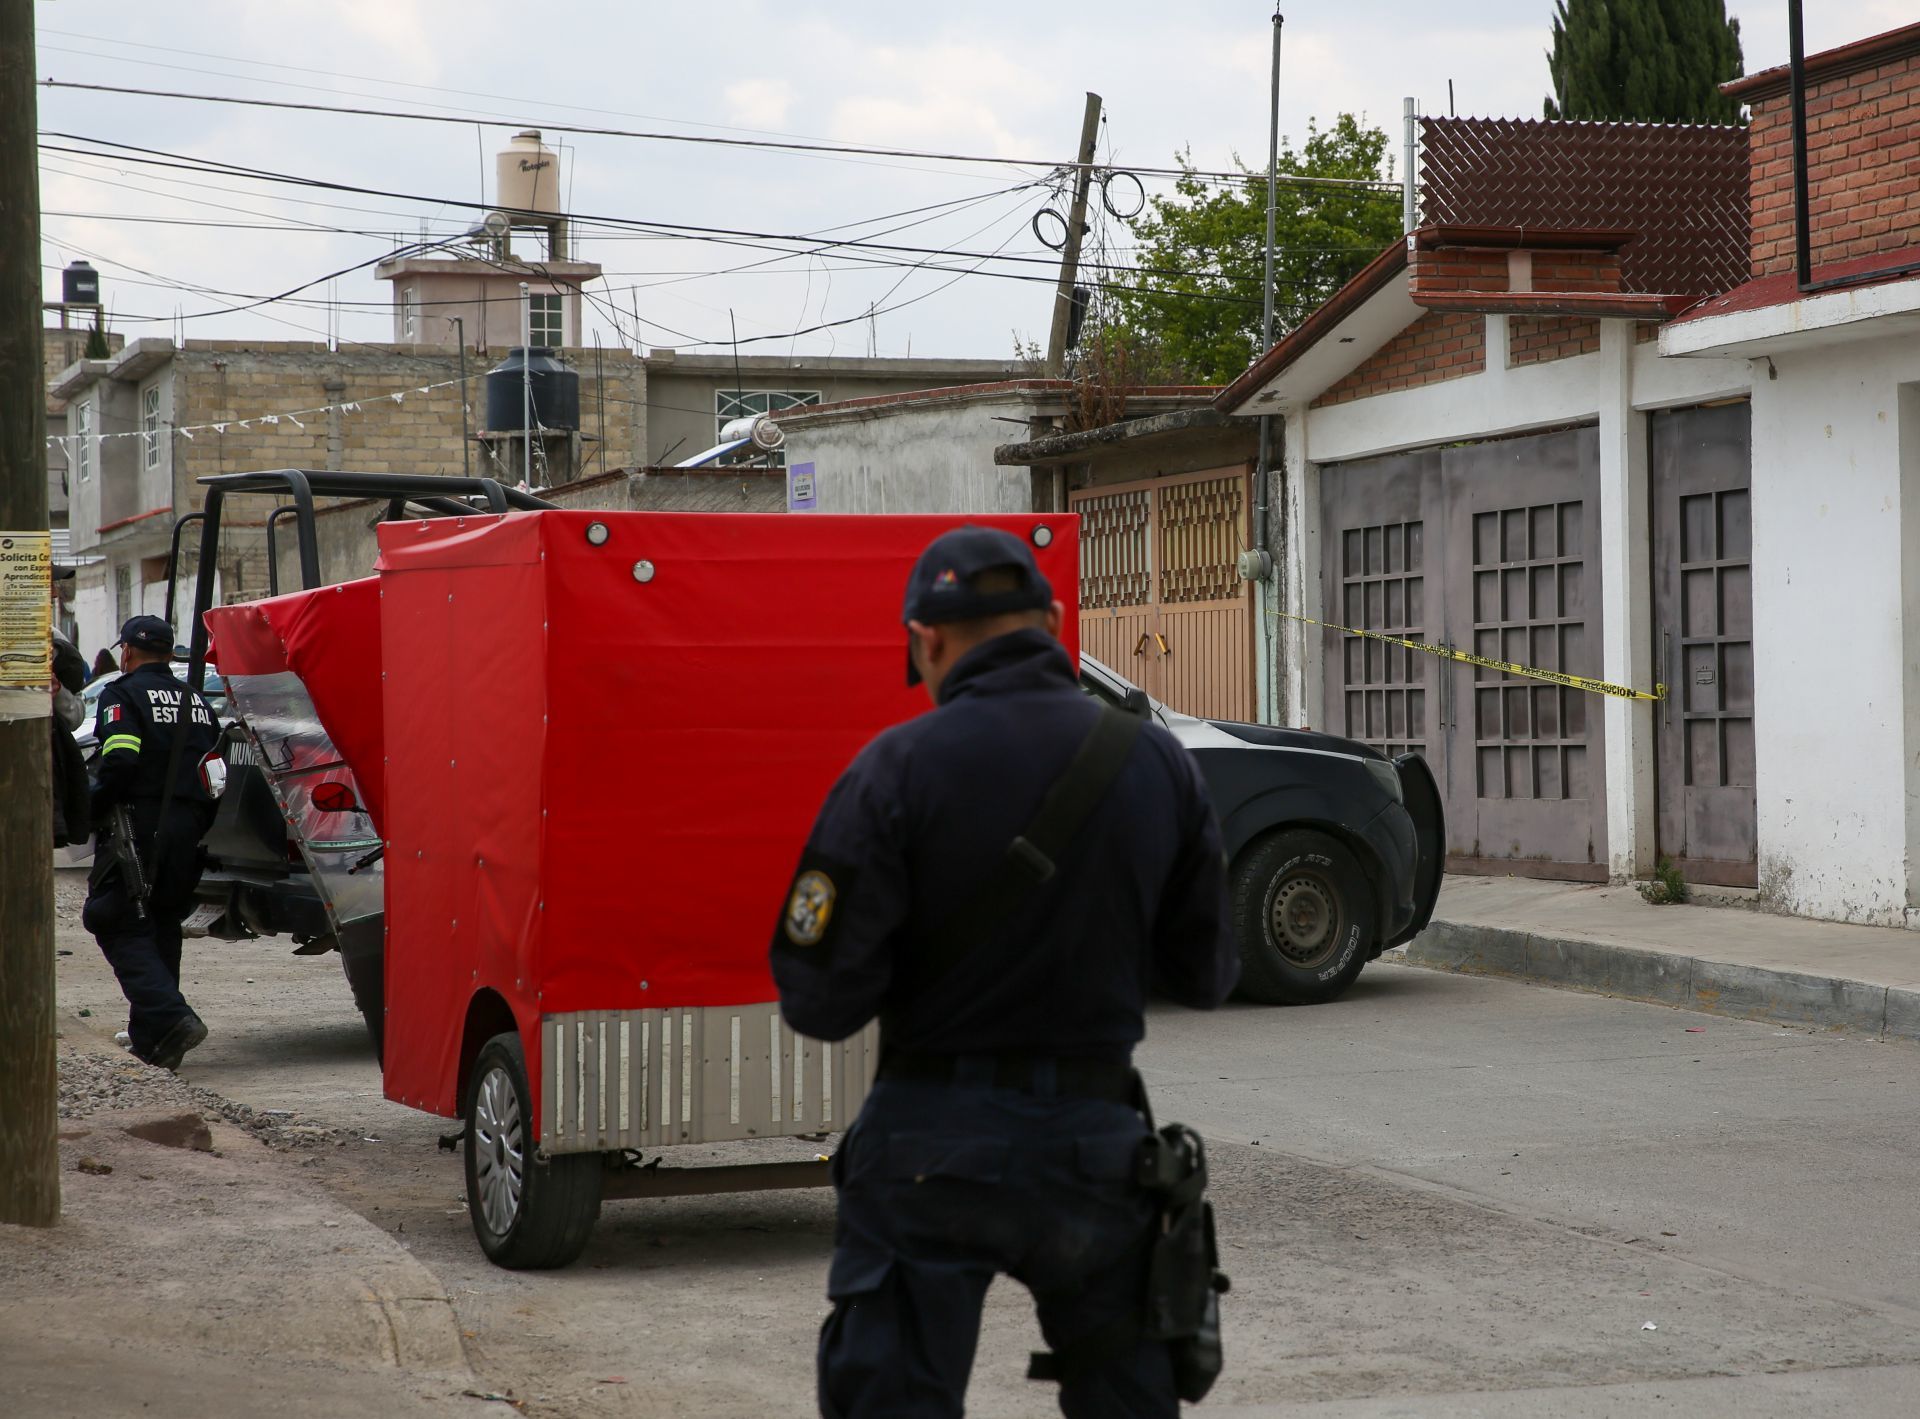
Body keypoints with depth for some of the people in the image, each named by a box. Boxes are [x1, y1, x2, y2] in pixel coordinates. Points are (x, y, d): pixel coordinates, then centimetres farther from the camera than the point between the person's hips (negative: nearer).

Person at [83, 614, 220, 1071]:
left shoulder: (124, 695, -5)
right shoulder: (196, 702, 18)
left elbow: (120, 760, -20)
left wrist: (92, 811, -9)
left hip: (138, 827, -7)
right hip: (186, 835, 7)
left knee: (120, 929, -4)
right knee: (161, 928, 16)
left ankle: (169, 1018, -22)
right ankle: (150, 1038, 18)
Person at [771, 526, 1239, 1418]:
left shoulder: (899, 768, -12)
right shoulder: (1158, 764, 0)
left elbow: (821, 999, -13)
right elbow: (1205, 975, 8)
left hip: (933, 1151, -3)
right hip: (1096, 1142, 4)